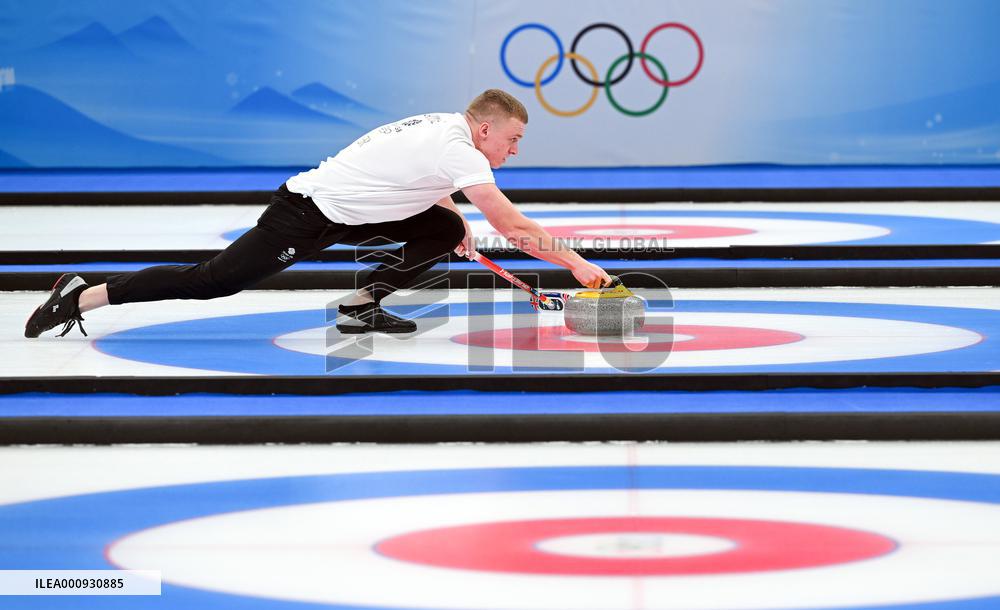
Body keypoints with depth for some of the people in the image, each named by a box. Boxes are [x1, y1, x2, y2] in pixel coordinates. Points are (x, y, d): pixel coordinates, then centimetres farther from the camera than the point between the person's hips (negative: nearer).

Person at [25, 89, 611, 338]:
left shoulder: (444, 126, 9)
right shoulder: (460, 151, -20)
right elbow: (513, 226, -22)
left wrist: (457, 222, 20)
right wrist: (575, 262, -16)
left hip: (347, 211, 9)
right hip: (308, 217, -9)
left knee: (445, 230, 6)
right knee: (212, 281, -8)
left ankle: (363, 304, 9)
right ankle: (84, 296, -3)